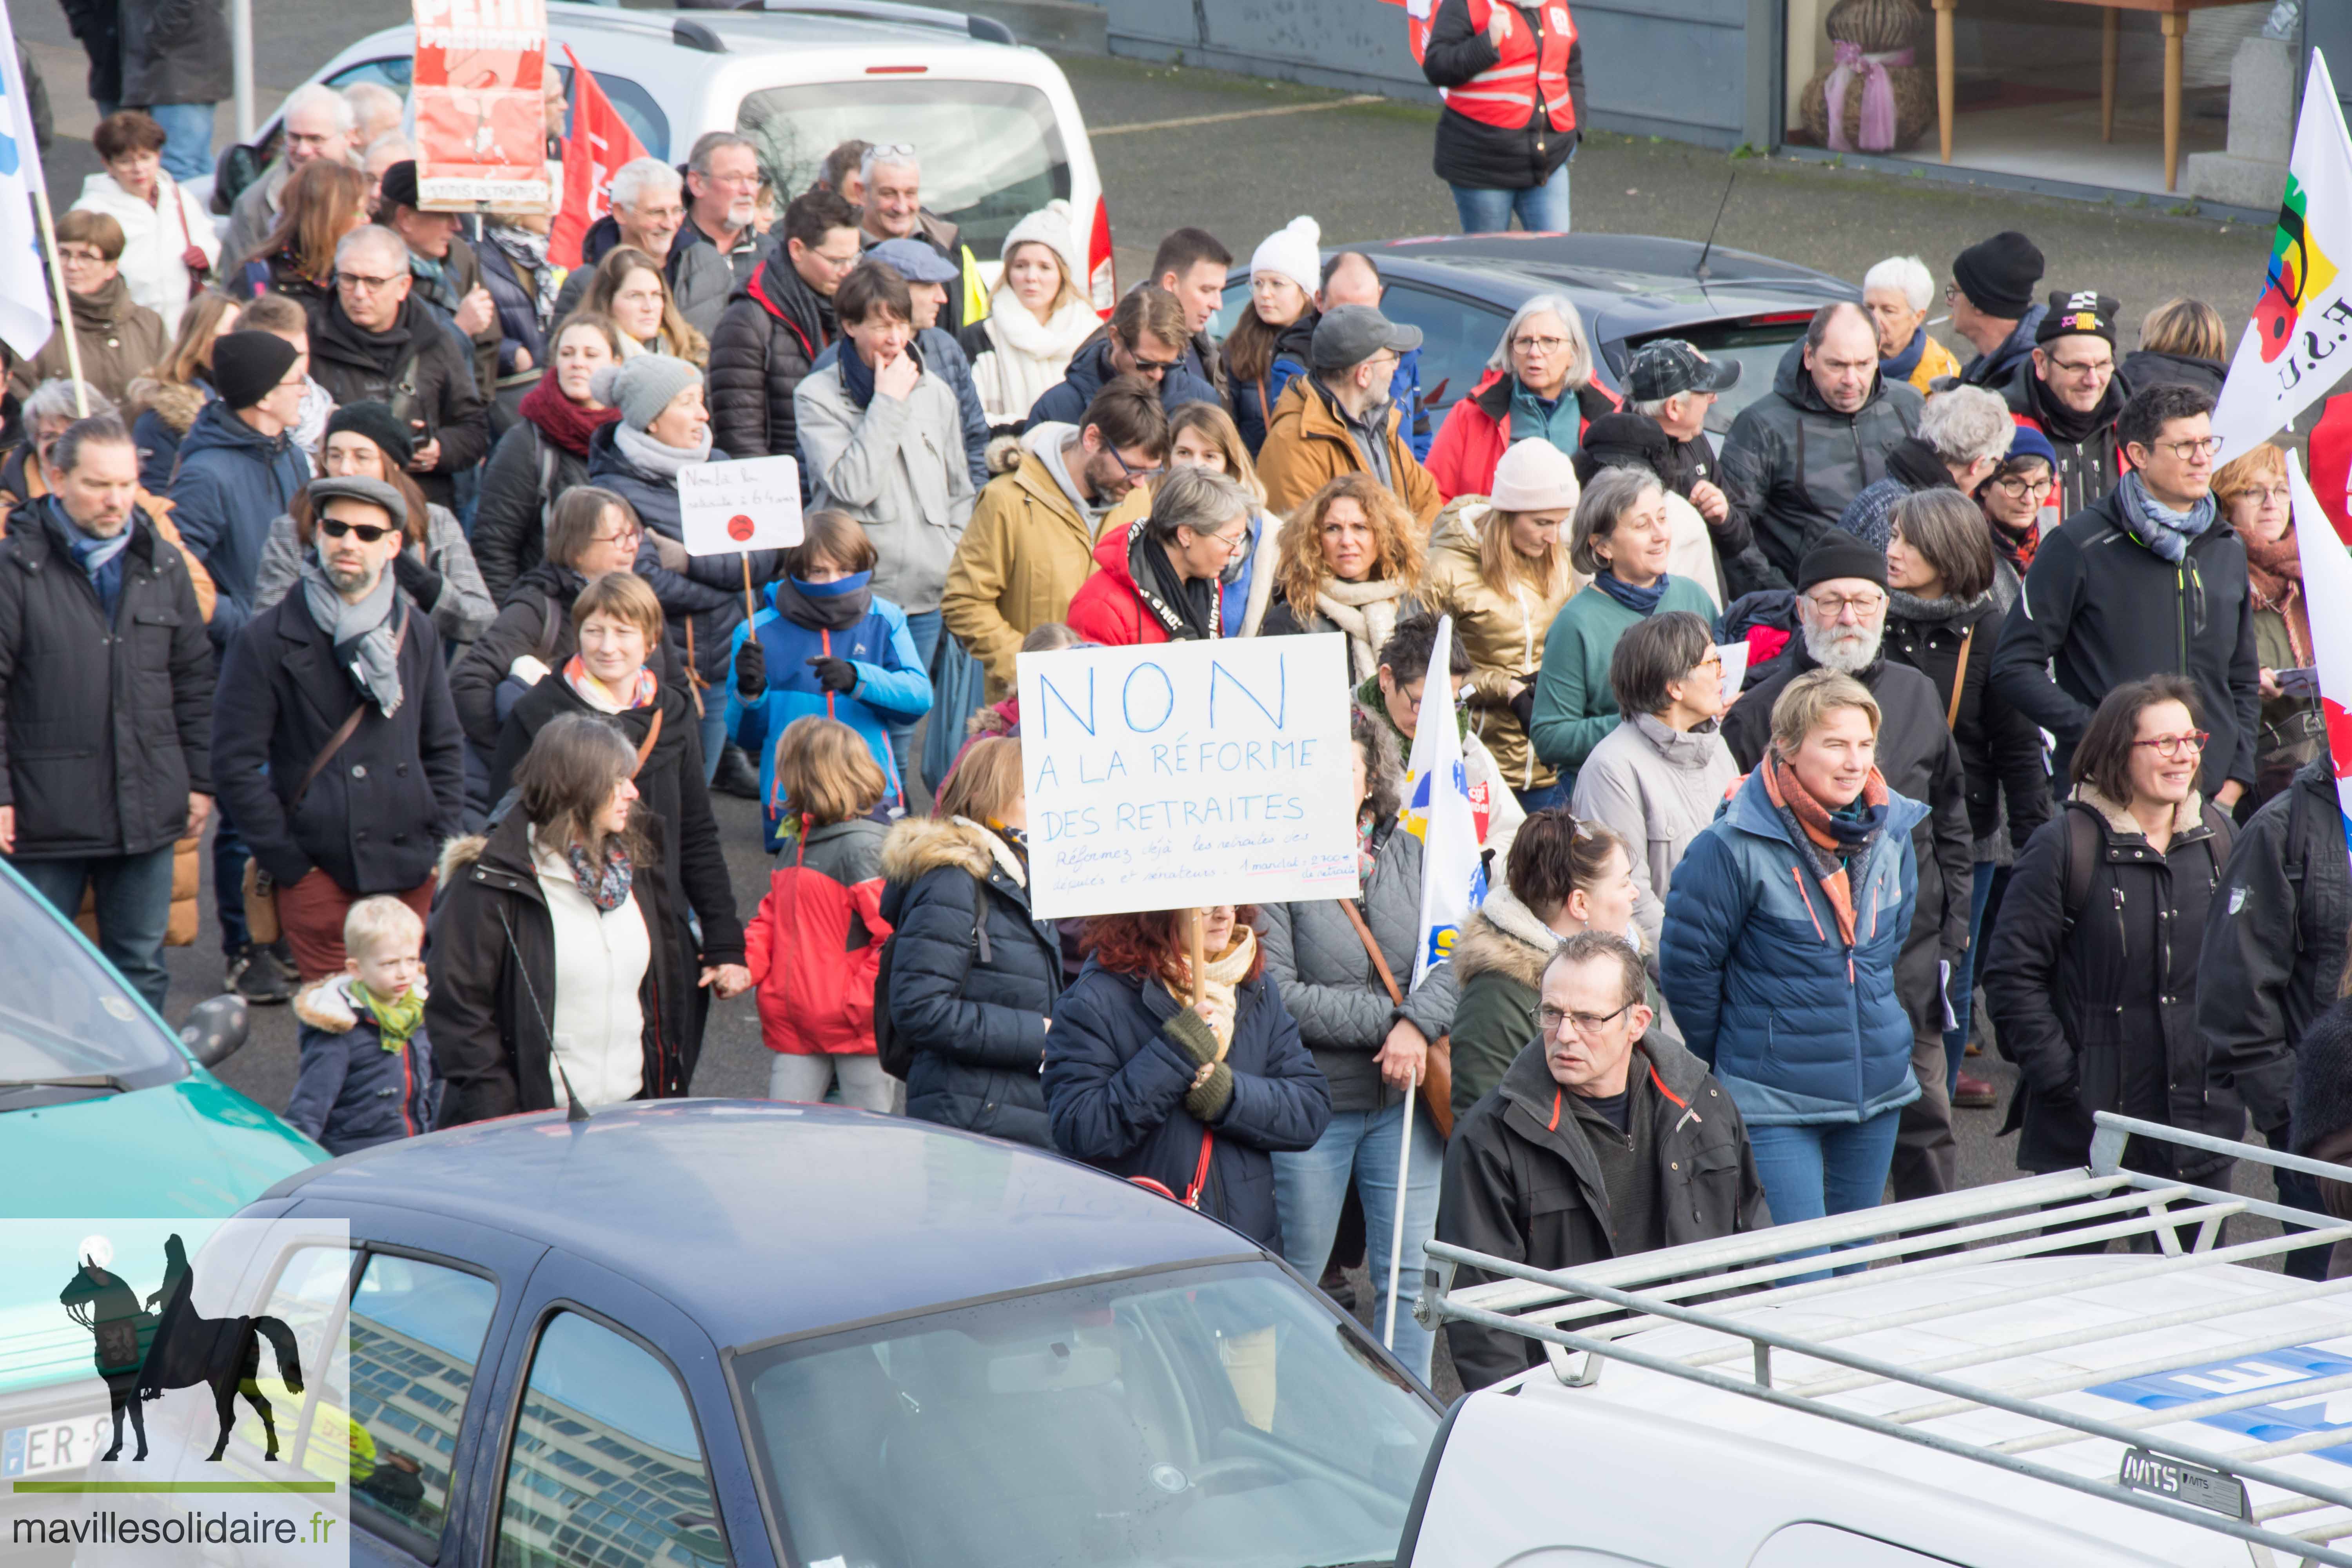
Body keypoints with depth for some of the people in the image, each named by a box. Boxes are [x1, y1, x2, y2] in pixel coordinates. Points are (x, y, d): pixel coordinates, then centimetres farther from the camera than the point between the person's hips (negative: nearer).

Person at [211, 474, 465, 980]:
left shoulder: (417, 638, 13)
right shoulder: (267, 640, -2)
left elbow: (444, 752, 19)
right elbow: (236, 761, -3)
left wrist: (437, 849, 8)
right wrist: (285, 859, -7)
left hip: (410, 876, 4)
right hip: (319, 876, -4)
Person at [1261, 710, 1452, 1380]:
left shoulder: (1409, 853, 5)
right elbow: (1279, 997, -16)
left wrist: (1418, 1025, -18)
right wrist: (1388, 1019, -16)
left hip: (1404, 1098, 4)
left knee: (1409, 1273, 7)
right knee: (1296, 1276, 6)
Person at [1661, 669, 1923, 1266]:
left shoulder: (1892, 831, 2)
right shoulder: (1736, 847, -17)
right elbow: (1687, 965, -8)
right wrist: (1721, 1067, 3)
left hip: (1878, 1089, 6)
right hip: (1775, 1101, -6)